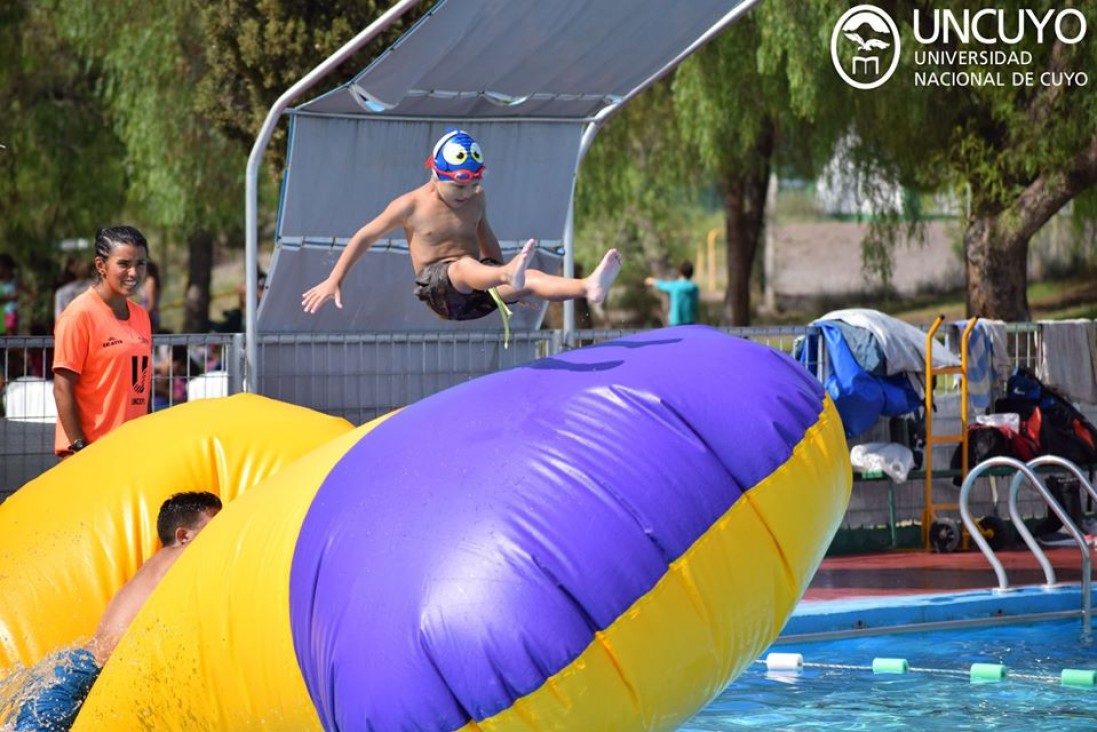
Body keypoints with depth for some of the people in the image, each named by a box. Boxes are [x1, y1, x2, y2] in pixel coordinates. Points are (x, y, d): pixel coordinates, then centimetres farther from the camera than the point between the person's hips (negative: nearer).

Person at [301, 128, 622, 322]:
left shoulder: (477, 199, 13)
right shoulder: (411, 206, 0)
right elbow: (364, 237, 7)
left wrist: (501, 275, 36)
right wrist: (334, 281, 5)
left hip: (477, 291, 5)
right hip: (438, 288, -5)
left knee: (530, 279, -27)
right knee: (465, 266, -42)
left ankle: (589, 288, -54)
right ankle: (509, 275, -76)